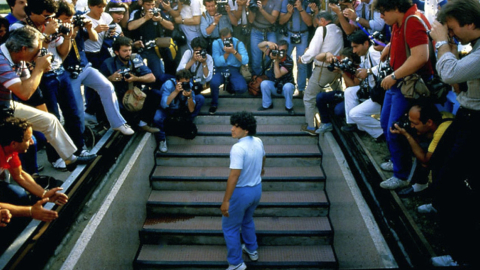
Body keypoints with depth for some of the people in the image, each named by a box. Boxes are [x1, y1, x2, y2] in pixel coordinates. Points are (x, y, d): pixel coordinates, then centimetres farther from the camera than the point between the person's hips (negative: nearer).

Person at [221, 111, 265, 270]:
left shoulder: (238, 148, -28)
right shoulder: (258, 142, -3)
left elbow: (234, 175, -30)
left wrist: (225, 201, -26)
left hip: (241, 192, -8)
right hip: (257, 189, 8)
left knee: (229, 227, 10)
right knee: (247, 220, 31)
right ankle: (252, 250, 47)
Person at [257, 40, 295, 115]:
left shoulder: (289, 62, -24)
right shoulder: (274, 53, -10)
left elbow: (277, 75, -32)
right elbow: (260, 46, -9)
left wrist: (276, 60, -34)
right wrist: (267, 43, -30)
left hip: (285, 87, -3)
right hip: (274, 87, 3)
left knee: (288, 86, -37)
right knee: (264, 83, -26)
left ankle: (289, 107, -11)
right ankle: (267, 105, -4)